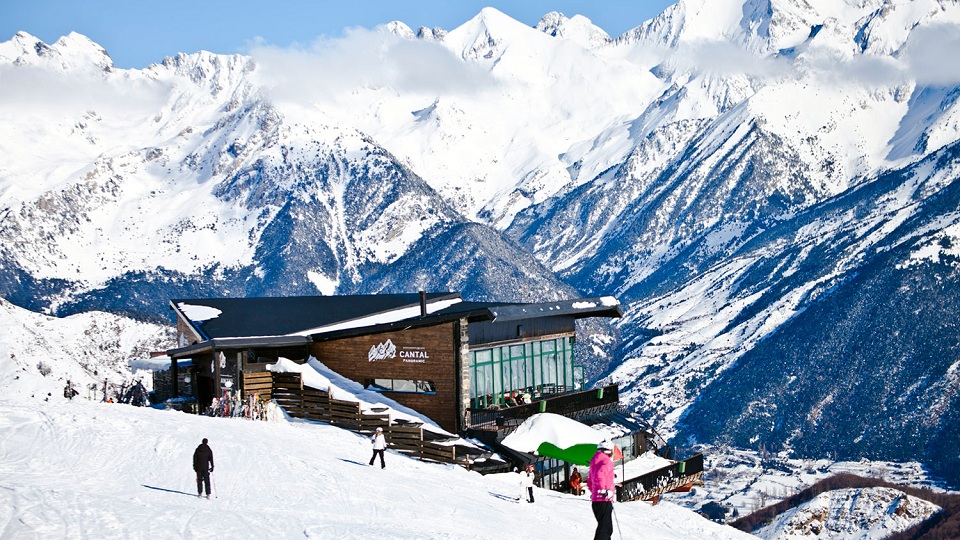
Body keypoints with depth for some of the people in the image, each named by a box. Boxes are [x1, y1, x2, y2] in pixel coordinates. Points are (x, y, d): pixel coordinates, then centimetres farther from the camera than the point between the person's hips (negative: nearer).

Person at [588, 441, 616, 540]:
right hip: (604, 500, -9)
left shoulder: (595, 462, 20)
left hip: (595, 499, 9)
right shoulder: (607, 461, -8)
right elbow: (600, 475, -25)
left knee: (606, 527, 17)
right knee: (605, 528, -12)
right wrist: (604, 490, -23)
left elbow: (590, 481, 28)